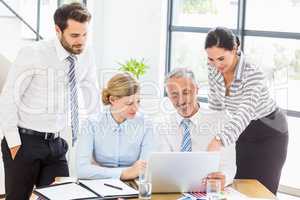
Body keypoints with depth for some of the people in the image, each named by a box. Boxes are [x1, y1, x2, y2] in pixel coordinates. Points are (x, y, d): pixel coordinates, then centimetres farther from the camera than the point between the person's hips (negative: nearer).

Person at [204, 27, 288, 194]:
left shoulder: (253, 74, -33)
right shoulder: (213, 70, -14)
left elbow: (245, 114, -47)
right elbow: (215, 106, 1)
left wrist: (218, 141, -61)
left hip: (270, 133, -6)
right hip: (244, 132, 6)